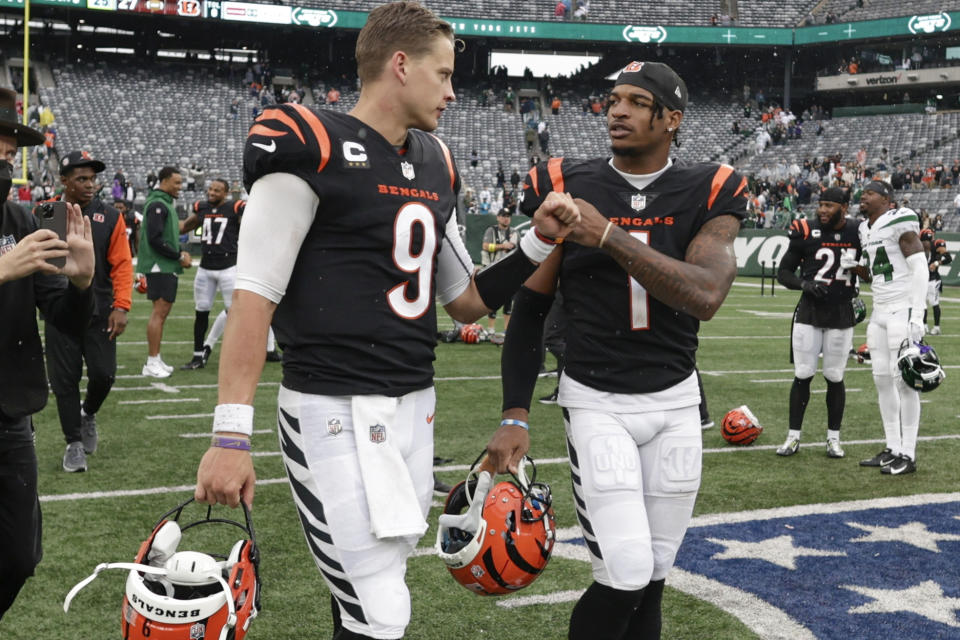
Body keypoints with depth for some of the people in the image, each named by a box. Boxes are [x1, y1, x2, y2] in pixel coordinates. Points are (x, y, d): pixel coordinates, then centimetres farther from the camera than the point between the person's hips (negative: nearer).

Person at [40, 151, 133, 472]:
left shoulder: (109, 217, 1)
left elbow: (122, 264, -3)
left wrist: (121, 306, -12)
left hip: (99, 313, 0)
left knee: (103, 374, -2)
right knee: (64, 379, 3)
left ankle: (88, 414, 31)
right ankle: (74, 443, 17)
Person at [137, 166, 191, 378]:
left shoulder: (165, 203, 18)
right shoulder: (157, 204, -13)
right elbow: (155, 239, -20)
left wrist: (179, 253, 8)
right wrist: (179, 256, -13)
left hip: (167, 266, 10)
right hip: (159, 265, -10)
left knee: (162, 311, 11)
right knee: (159, 311, -10)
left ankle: (155, 359, 16)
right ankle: (152, 363, -8)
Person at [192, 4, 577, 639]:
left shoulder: (435, 166, 13)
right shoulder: (312, 148, -10)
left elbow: (466, 301, 20)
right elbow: (255, 295, -13)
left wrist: (538, 243, 6)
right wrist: (231, 437, -18)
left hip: (415, 410, 8)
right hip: (335, 413, -7)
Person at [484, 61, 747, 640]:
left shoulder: (708, 194, -4)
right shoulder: (566, 190, -4)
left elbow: (706, 296, -22)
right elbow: (530, 310, 1)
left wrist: (608, 235, -25)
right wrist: (514, 415, -5)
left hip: (676, 402, 2)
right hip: (596, 402, -2)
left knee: (652, 577, 10)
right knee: (626, 575, -11)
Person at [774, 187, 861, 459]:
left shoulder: (857, 233, -1)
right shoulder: (807, 233, -6)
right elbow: (783, 272, -1)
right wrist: (805, 284, -18)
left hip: (841, 315, 1)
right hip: (809, 312, -1)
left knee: (835, 378, 6)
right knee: (803, 375, 1)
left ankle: (833, 438, 18)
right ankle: (793, 436, 11)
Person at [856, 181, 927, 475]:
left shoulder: (899, 222, -11)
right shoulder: (865, 230, 14)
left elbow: (919, 268, -14)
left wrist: (917, 315, -20)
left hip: (902, 310, -8)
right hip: (879, 312, 8)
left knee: (903, 378, -7)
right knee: (882, 378, 7)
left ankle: (908, 454, -2)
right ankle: (892, 449, 15)